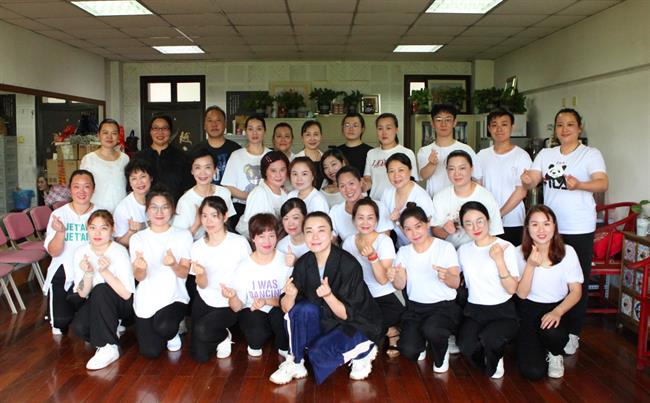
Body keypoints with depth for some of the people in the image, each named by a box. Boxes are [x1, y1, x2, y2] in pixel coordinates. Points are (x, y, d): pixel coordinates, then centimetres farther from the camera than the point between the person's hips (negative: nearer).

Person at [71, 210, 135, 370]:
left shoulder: (119, 251, -20)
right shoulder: (81, 252, -8)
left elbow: (126, 294, -24)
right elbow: (82, 294, -8)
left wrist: (105, 271, -33)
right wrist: (88, 273, -26)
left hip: (124, 306, -3)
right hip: (97, 304, 3)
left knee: (100, 290, -33)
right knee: (79, 326, -26)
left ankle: (108, 347, -23)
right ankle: (112, 328, 4)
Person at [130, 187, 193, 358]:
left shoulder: (183, 235, -1)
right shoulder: (137, 238, 2)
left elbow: (184, 273, -7)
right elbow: (139, 277, -5)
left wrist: (173, 265, -29)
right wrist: (141, 268, -29)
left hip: (175, 298, -1)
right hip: (146, 302, 2)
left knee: (163, 327, -31)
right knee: (150, 352, -10)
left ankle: (173, 332, 7)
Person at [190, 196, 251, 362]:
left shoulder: (240, 243, -15)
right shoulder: (197, 247, -4)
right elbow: (203, 285, -7)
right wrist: (200, 274, -29)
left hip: (231, 305, -4)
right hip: (204, 301, 4)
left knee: (201, 330, -28)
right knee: (200, 356, 1)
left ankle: (225, 336, 5)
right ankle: (218, 335, 32)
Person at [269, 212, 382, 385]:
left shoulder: (349, 265, -24)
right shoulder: (303, 263, -9)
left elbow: (347, 314, -21)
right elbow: (286, 308, -12)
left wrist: (328, 296, -39)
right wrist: (290, 295, -35)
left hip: (357, 325, -4)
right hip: (326, 321, 4)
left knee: (318, 353, -26)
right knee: (304, 309, -25)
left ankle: (362, 351, 2)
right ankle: (295, 363, -8)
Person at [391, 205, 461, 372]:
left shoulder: (445, 247, -4)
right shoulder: (403, 252, 8)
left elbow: (456, 283, -10)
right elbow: (401, 285, -1)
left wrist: (446, 276, -34)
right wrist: (394, 278, -26)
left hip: (444, 305, -3)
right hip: (415, 307, 3)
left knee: (431, 329, -35)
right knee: (409, 352, -19)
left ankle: (441, 355, 1)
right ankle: (421, 342, 20)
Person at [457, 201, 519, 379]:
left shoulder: (506, 247, -7)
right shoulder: (463, 250, 8)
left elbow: (512, 289, -14)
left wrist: (499, 260, -25)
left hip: (503, 311, -3)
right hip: (474, 311, 3)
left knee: (488, 339, -33)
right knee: (466, 346, -26)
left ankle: (495, 363, 4)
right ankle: (485, 358, 9)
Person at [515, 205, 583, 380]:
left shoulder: (567, 252, -9)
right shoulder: (520, 253, -9)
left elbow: (576, 291, -6)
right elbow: (522, 294, -11)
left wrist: (557, 312, -24)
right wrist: (530, 265, -26)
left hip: (558, 307, 1)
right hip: (530, 309, 0)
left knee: (553, 333, -36)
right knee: (532, 371, -17)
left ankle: (555, 355, 3)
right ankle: (536, 347, 22)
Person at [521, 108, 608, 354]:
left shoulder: (591, 154, -1)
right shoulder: (545, 154, 10)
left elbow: (603, 184, -16)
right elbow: (531, 181, 0)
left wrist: (579, 185, -36)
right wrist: (527, 180, -25)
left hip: (580, 229, -3)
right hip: (549, 227, 3)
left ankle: (573, 333, 17)